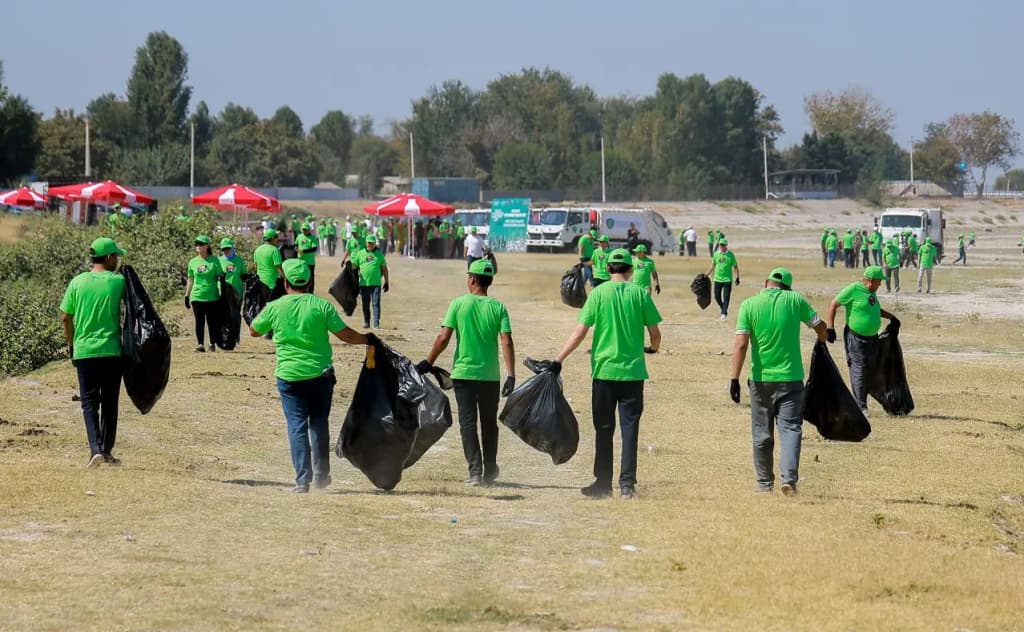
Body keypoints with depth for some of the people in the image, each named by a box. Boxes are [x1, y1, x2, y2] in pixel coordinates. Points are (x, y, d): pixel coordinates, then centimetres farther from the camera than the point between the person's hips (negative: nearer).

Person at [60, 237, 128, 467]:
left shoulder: (77, 282, 1)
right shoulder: (118, 281, -6)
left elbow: (65, 317, 4)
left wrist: (71, 344, 15)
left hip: (84, 351, 1)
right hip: (111, 351, -1)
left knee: (89, 402, 4)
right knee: (109, 403, 11)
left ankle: (96, 449, -14)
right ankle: (107, 451, 17)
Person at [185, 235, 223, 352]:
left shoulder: (214, 260, 1)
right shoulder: (193, 262, 8)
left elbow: (219, 277, 3)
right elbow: (190, 280, 14)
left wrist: (222, 294, -3)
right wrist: (186, 296, 12)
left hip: (212, 297, -2)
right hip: (197, 297, 2)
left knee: (212, 321, 4)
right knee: (199, 321, -1)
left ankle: (213, 344, 15)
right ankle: (199, 345, 1)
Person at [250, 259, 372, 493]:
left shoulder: (275, 308, -5)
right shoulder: (321, 306, -6)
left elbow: (254, 330, 11)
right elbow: (345, 334, -5)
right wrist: (367, 339, 13)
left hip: (290, 376, -1)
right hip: (320, 374, 1)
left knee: (297, 427, 1)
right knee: (319, 424, 16)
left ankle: (302, 480, -5)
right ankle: (321, 475, 18)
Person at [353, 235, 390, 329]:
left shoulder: (379, 254, 9)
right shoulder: (360, 254, 10)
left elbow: (384, 268, 13)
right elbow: (354, 265, 9)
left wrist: (387, 282, 10)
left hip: (376, 283, -1)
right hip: (363, 283, 1)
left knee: (376, 303, -8)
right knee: (365, 305, 8)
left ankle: (376, 323, -10)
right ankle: (366, 322, 20)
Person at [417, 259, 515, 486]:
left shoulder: (459, 304, -5)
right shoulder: (498, 307, -1)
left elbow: (443, 338, -9)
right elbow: (507, 342, -9)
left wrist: (428, 362, 3)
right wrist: (511, 376, -9)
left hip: (463, 373, -2)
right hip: (490, 374, 2)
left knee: (468, 423, 2)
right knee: (489, 424, 15)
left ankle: (475, 471, -8)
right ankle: (490, 472, 21)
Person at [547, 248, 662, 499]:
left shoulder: (599, 293, -3)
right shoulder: (640, 293, 0)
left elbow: (580, 331, -8)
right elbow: (655, 332, 3)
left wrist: (558, 360, -6)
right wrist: (653, 348, 26)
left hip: (604, 370, 0)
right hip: (633, 372, 0)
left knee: (604, 430, 9)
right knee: (629, 429, 4)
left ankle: (603, 484, 14)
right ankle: (627, 485, 0)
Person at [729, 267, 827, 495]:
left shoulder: (749, 305, -3)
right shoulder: (795, 300, -1)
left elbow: (741, 344, -10)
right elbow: (820, 326, 8)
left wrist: (735, 378, -9)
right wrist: (821, 342, 31)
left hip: (761, 379, 1)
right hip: (791, 378, -1)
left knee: (762, 433, 12)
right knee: (790, 428, 0)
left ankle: (765, 482, 20)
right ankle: (789, 478, -18)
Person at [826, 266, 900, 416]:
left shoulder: (872, 292, 11)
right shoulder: (853, 290, -14)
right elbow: (833, 305, -12)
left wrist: (891, 317, 26)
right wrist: (830, 328, -17)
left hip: (872, 338, 8)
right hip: (856, 338, -8)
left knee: (870, 372, 11)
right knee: (859, 371, -9)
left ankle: (861, 402, 20)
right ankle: (860, 407, -8)